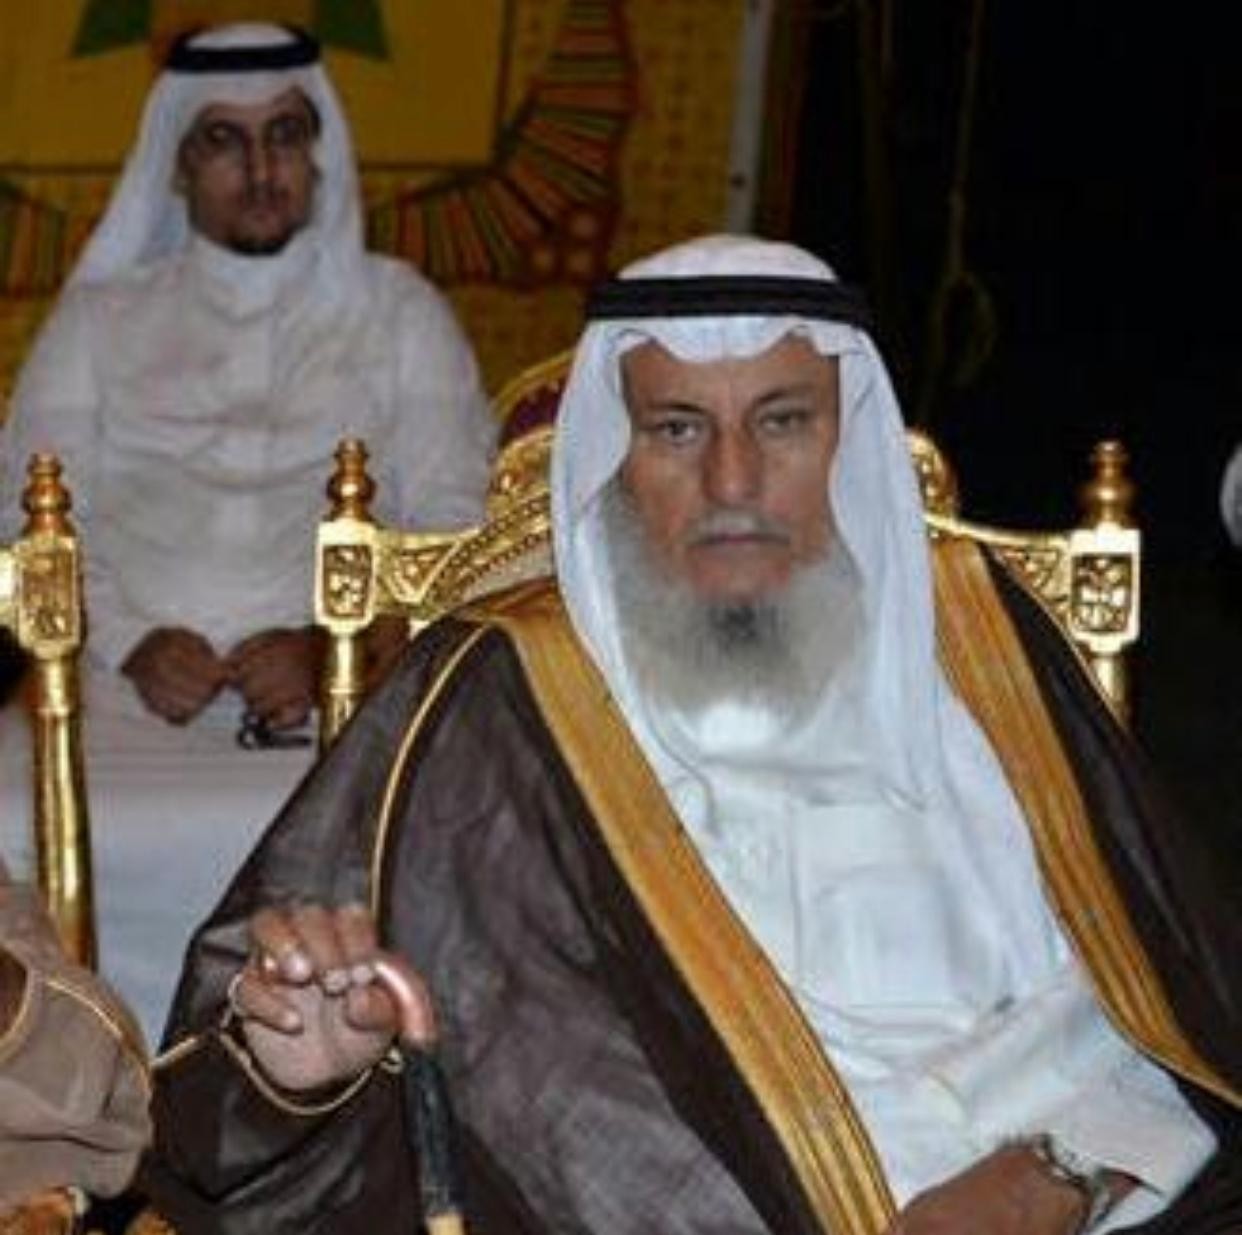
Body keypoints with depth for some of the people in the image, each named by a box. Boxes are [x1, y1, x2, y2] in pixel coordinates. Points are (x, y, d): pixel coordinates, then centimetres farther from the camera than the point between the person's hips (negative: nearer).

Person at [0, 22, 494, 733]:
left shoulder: (400, 313, 16)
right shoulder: (97, 319, 19)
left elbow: (457, 527, 4)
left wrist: (330, 650, -13)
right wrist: (132, 644, -10)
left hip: (336, 701, 0)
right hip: (129, 693, 1)